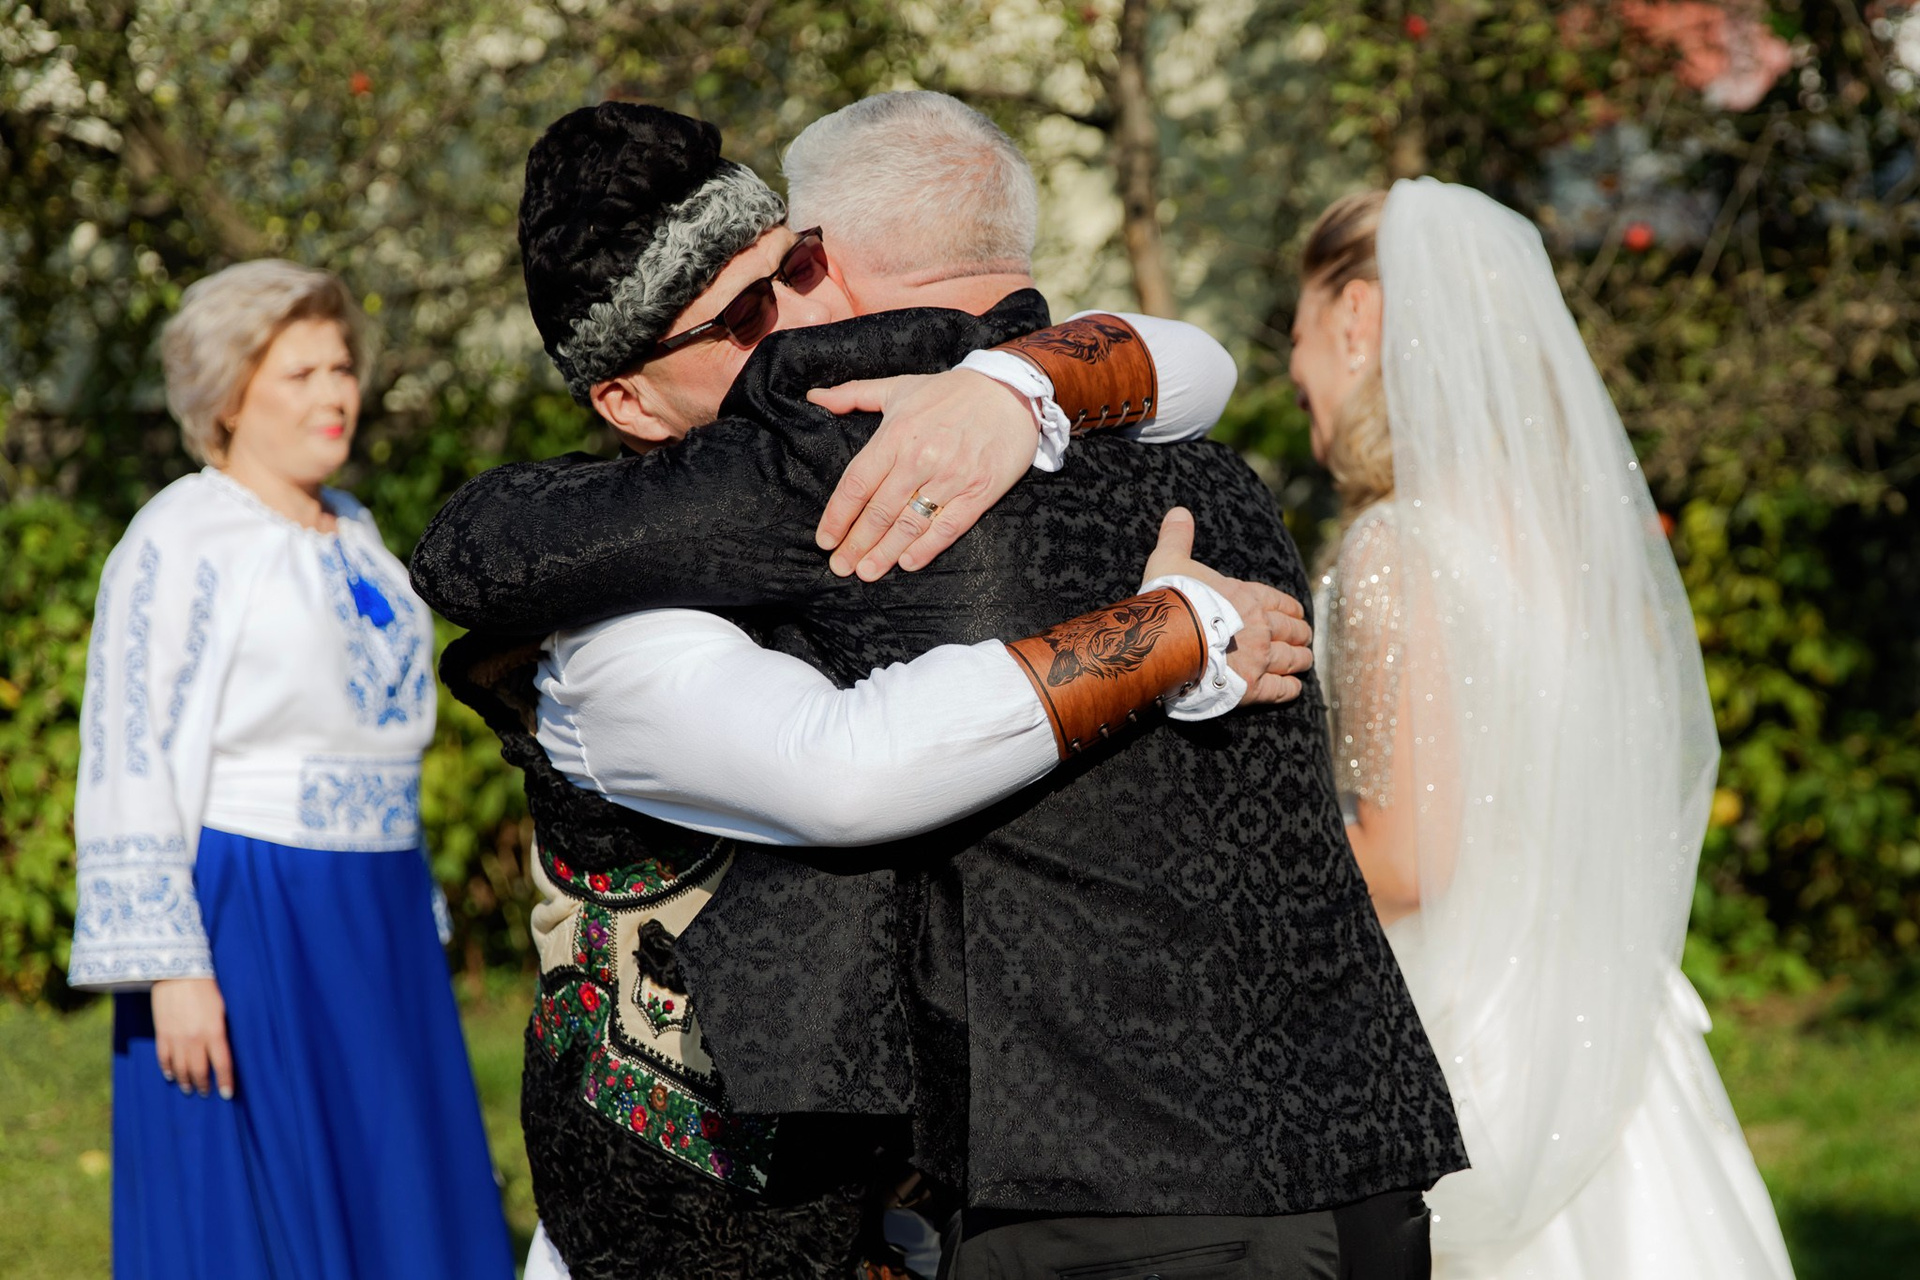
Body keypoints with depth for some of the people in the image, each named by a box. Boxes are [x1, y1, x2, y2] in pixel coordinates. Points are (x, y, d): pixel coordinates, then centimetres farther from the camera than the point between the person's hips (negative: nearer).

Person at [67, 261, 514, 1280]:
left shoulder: (352, 534, 15)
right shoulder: (180, 540, -9)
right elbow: (132, 764, -13)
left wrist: (412, 923, 18)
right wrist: (172, 969, -20)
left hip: (373, 929, 8)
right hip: (241, 927, -8)